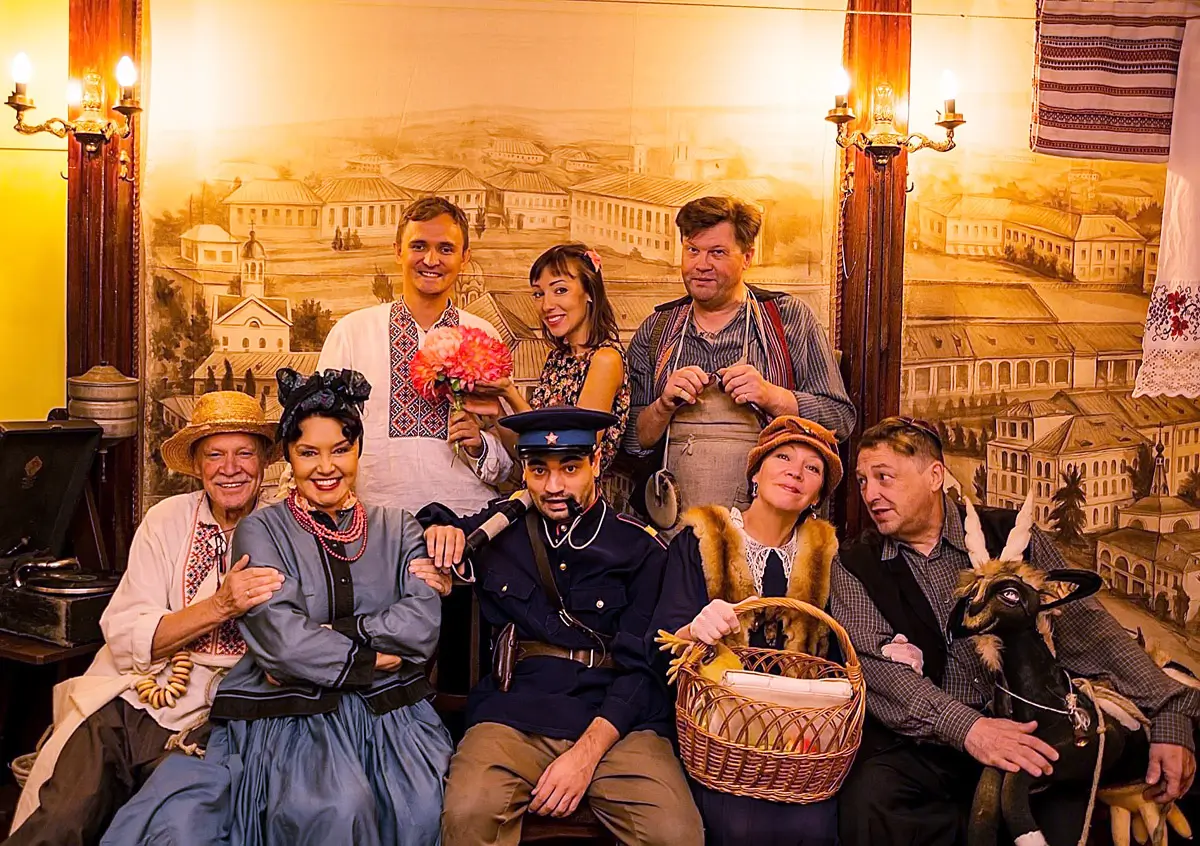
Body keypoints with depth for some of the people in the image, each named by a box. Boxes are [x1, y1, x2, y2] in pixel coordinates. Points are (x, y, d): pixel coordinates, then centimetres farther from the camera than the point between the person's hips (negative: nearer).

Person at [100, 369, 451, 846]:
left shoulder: (397, 529, 14)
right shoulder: (261, 531, 6)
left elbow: (423, 624, -1)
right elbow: (280, 640, -8)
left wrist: (323, 636, -8)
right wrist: (372, 658, -4)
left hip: (390, 713, 3)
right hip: (291, 713, -2)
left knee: (424, 808, -26)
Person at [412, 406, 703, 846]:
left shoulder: (640, 548, 5)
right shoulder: (499, 529, 12)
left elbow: (642, 664, -1)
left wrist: (587, 752, -15)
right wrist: (440, 529, 5)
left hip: (615, 719, -1)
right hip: (515, 710, 1)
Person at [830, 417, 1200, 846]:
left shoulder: (1008, 534, 6)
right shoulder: (854, 567, 3)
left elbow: (1085, 626, 2)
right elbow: (872, 663, -11)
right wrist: (966, 727, -25)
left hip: (1022, 727, 1)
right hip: (916, 739, -1)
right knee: (867, 800, -30)